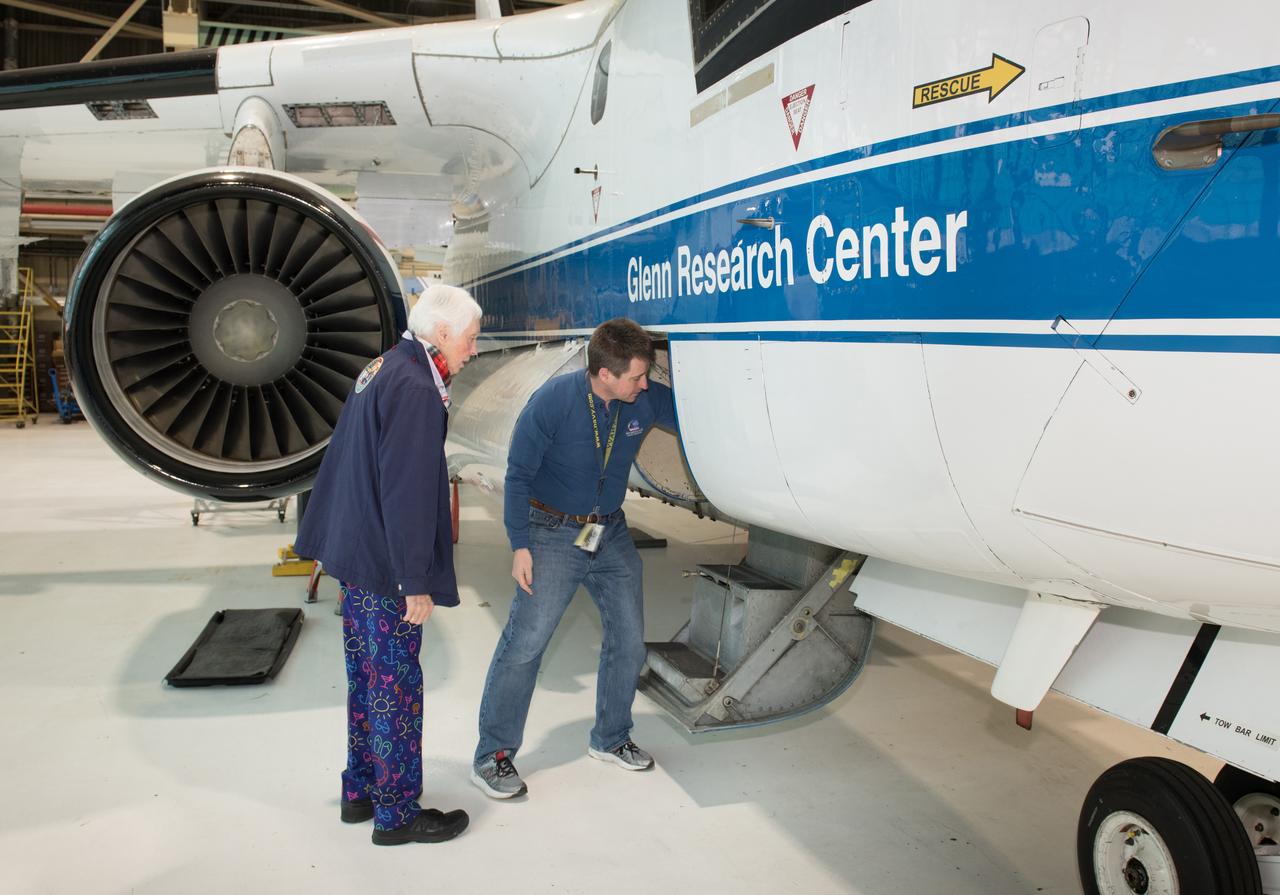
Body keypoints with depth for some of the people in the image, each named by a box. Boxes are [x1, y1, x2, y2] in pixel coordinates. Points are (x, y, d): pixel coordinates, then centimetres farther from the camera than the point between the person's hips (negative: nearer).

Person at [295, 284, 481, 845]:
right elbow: (408, 493, -24)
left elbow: (345, 461, 18)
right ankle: (396, 815, 14)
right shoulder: (416, 389, -20)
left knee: (366, 678, 18)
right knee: (395, 684, 1)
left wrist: (329, 543, 24)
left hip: (355, 556, 10)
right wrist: (417, 582, -20)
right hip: (385, 567, -10)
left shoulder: (381, 370, 12)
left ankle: (361, 792, 32)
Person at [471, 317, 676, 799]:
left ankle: (611, 738, 30)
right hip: (553, 534, -5)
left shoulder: (646, 400, -8)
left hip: (612, 534, 5)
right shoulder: (553, 402, -20)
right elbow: (518, 475, -14)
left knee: (629, 640, 10)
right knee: (524, 642, -7)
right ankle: (493, 755, 7)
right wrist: (520, 545, -17)